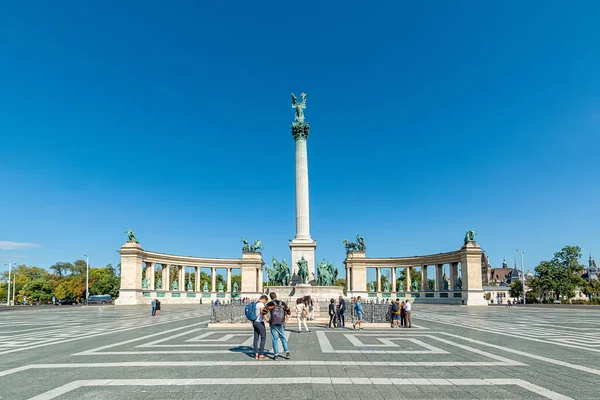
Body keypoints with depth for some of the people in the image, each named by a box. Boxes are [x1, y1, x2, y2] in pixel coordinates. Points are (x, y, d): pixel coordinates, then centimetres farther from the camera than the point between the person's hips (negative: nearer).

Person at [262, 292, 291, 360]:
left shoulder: (269, 304, -6)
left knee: (275, 339, 4)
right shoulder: (283, 303, 4)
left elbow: (264, 312, -13)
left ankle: (276, 355, 4)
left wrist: (267, 319, 0)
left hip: (273, 323, -3)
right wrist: (286, 320, 15)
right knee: (283, 338, 14)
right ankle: (287, 353, 9)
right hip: (280, 324, 3)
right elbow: (288, 312, 8)